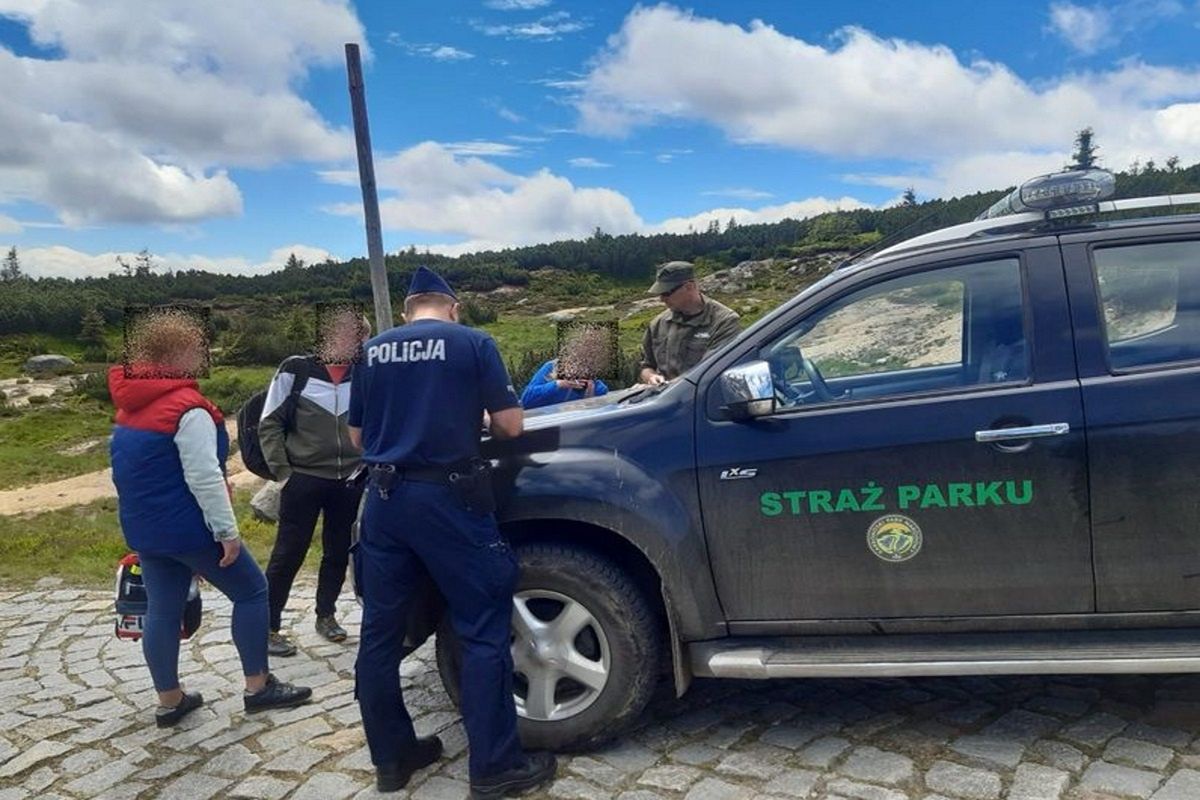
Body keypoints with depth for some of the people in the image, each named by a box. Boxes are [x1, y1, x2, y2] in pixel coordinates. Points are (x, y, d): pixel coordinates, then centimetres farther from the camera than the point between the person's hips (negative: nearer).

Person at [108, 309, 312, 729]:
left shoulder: (130, 406, 9)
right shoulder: (187, 409, -20)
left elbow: (133, 469, 16)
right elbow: (204, 477, -24)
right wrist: (227, 530, -21)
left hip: (143, 528, 9)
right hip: (188, 527, -9)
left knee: (162, 611, 14)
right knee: (251, 592, 5)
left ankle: (169, 701, 23)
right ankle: (258, 687, 10)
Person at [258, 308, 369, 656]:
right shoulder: (295, 370, -5)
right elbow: (269, 424, -2)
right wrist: (281, 471, -6)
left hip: (350, 482, 3)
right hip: (304, 480, -3)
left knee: (338, 553, 14)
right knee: (287, 554, 3)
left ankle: (326, 615, 33)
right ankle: (269, 627, 17)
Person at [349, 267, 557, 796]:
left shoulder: (372, 352, 11)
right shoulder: (473, 343, -1)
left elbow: (357, 435, 17)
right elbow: (510, 426, -2)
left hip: (385, 498, 5)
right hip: (447, 497, -5)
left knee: (380, 632, 13)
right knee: (484, 630, 3)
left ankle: (390, 757, 25)